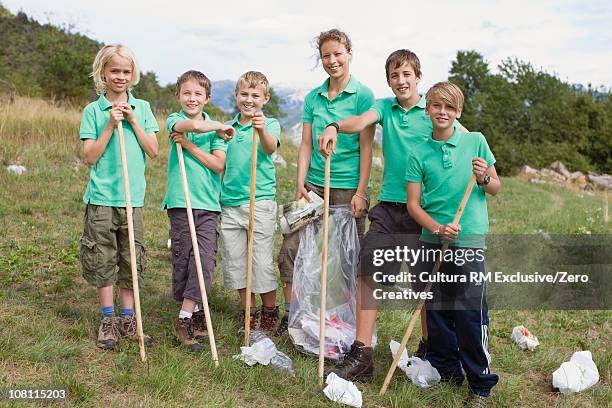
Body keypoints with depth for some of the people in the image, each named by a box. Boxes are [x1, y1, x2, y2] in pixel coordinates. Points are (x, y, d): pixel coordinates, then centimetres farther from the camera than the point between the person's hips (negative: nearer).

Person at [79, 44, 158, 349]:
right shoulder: (93, 110, 0)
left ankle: (127, 318, 19)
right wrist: (111, 125, -12)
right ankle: (108, 319, 17)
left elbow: (153, 151, 2)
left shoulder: (142, 108, 7)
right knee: (102, 259, 4)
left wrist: (133, 122, -6)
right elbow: (90, 157, -6)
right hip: (101, 197, -2)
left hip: (132, 197, 2)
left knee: (131, 259, 7)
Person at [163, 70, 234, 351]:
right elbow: (194, 124, -20)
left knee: (205, 261, -8)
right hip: (180, 202, -1)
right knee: (182, 260, 2)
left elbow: (218, 164, -2)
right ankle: (196, 315, 16)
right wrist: (220, 126, -5)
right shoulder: (174, 120, 4)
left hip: (208, 204, 2)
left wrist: (189, 144, -7)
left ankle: (185, 318, -1)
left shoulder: (215, 130, 11)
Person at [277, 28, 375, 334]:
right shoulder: (313, 97, 11)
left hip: (347, 188, -4)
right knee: (291, 249, -2)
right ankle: (290, 314, 12)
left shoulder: (362, 95, -2)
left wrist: (361, 192, -10)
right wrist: (300, 184, 1)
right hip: (314, 185, 4)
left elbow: (366, 146, -6)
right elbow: (306, 145, 10)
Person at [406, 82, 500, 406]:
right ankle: (445, 371, 27)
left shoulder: (475, 142, 2)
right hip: (432, 239, 2)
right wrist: (438, 228, -15)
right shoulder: (419, 154, 3)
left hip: (469, 238, -2)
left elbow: (495, 188, 9)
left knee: (470, 311, -4)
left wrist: (484, 178, -14)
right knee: (436, 308, 10)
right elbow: (413, 204, 1)